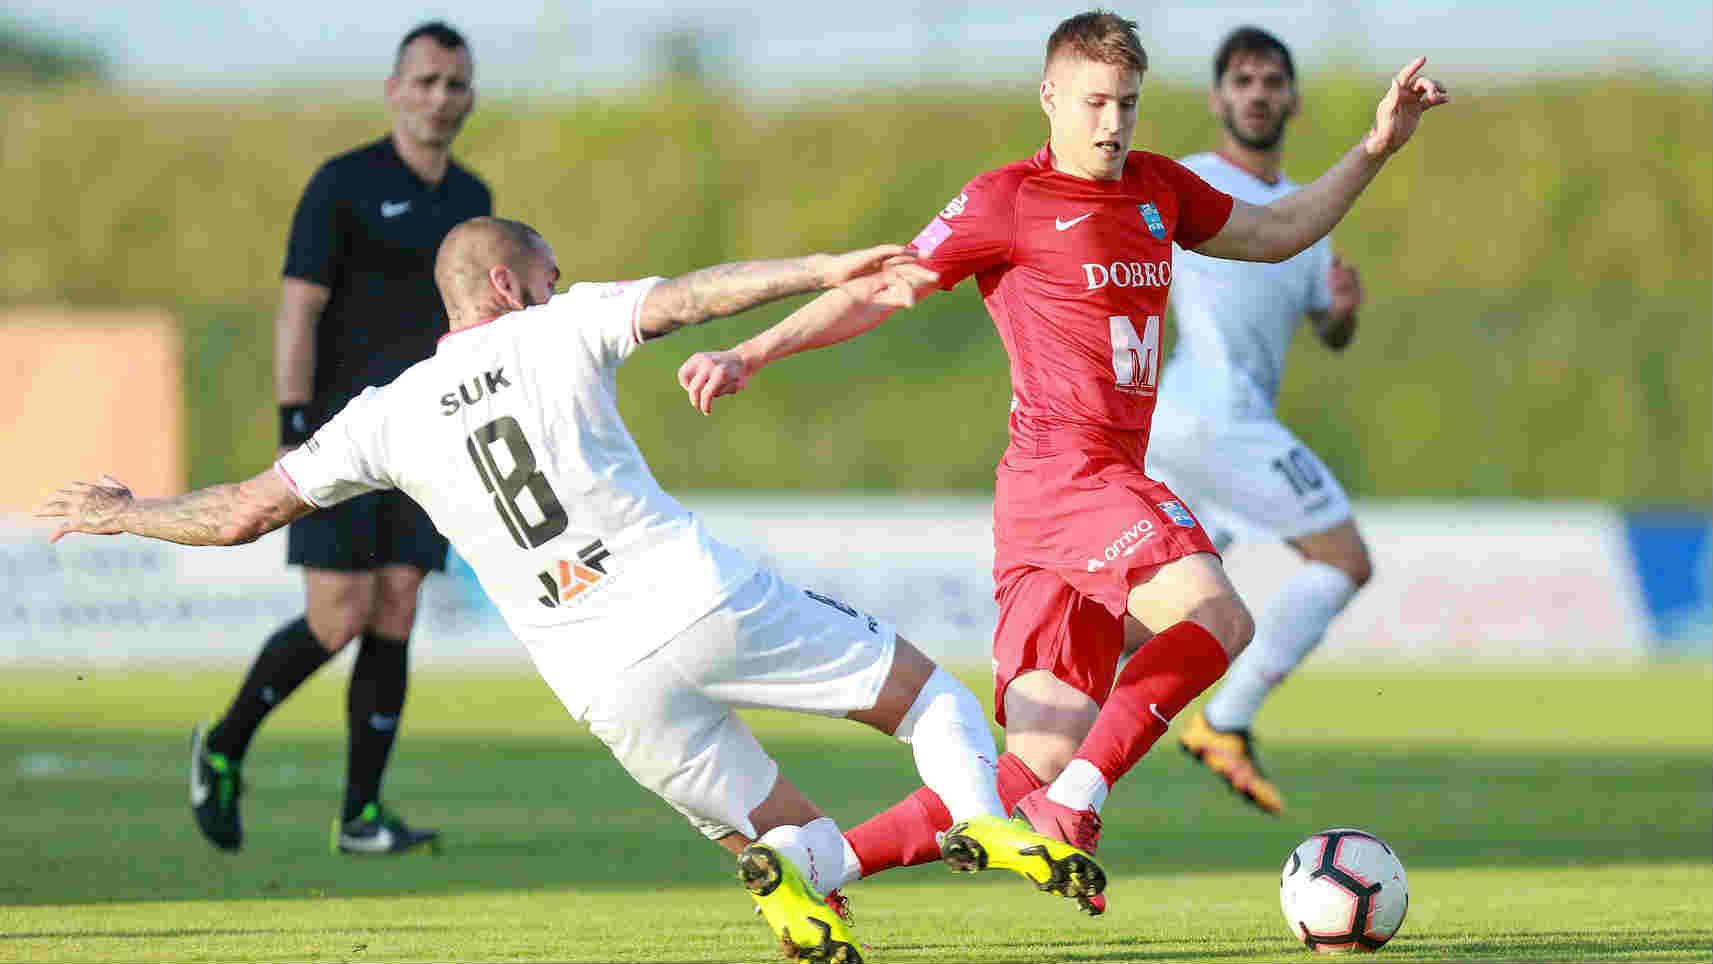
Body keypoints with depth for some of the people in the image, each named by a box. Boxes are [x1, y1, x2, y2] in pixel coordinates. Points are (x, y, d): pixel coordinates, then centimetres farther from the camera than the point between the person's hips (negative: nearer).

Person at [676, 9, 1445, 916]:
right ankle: (1077, 801, -27)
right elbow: (879, 290, -2)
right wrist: (748, 355, -9)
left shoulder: (1157, 188, 19)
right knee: (1217, 616, -29)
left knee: (1037, 772, 1)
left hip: (1105, 485, 8)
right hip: (1065, 473, -8)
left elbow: (1277, 233, 31)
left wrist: (1376, 147, 23)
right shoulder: (1008, 201, -3)